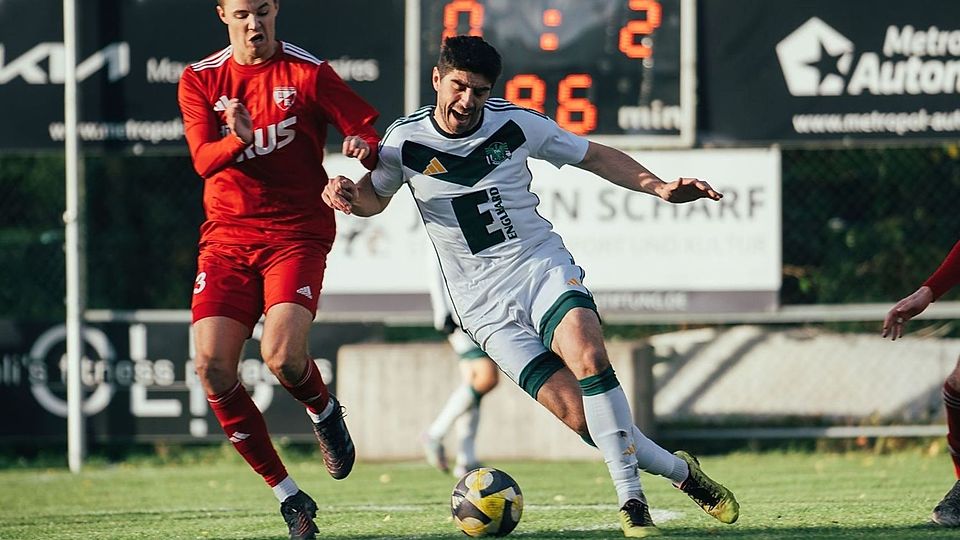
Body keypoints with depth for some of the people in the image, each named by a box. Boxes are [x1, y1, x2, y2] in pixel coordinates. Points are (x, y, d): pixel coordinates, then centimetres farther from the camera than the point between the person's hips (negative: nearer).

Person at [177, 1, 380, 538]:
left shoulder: (307, 72, -1)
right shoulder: (200, 81, 7)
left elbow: (371, 129, 0)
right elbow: (204, 159, -6)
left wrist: (364, 147, -25)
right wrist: (238, 139, -28)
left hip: (296, 235, -3)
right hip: (227, 236, 3)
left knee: (283, 357, -24)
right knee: (213, 365, -13)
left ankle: (325, 412, 15)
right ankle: (288, 496, 0)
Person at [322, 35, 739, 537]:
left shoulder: (515, 124, -2)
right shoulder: (405, 140, -3)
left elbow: (595, 157, 10)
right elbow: (376, 197, 15)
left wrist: (660, 188, -1)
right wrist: (346, 191, -8)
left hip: (542, 265, 0)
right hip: (485, 302, 0)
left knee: (587, 354, -32)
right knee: (576, 412, -17)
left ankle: (630, 499, -24)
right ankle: (679, 471, 1)